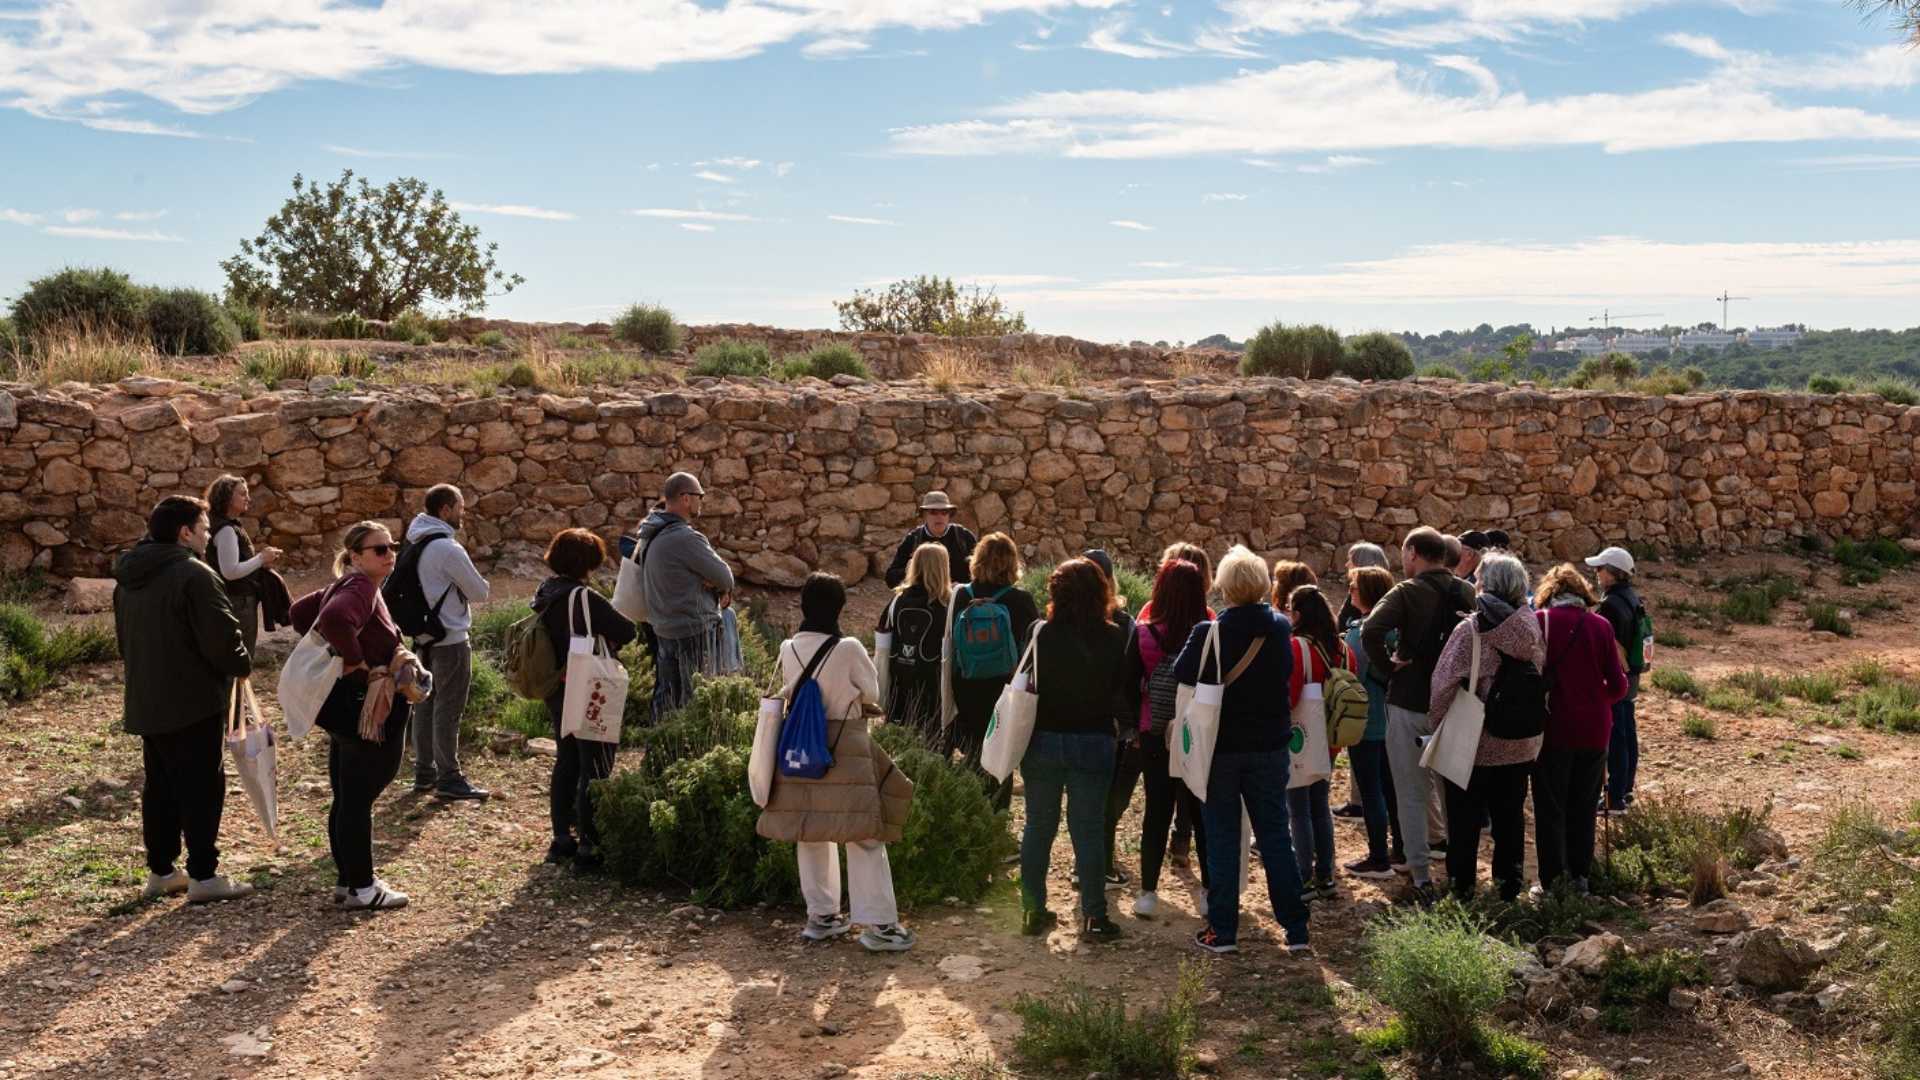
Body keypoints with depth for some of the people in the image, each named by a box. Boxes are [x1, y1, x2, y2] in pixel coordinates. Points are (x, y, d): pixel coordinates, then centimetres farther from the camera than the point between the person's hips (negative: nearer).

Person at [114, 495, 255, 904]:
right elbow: (221, 636, -21)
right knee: (201, 788, -1)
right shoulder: (194, 575, -18)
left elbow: (125, 638, 20)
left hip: (145, 701, 8)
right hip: (194, 701, -8)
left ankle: (160, 870, 21)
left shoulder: (129, 577, 11)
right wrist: (241, 666, -3)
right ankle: (203, 876, 1)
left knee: (160, 786, 15)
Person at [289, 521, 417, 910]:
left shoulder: (348, 585, 13)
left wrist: (331, 648, 17)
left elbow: (301, 611, 24)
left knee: (347, 800, 16)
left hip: (346, 710, 10)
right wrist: (358, 663, -26)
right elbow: (335, 618, -38)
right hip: (360, 708, -10)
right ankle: (361, 889, 7)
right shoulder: (361, 587, -18)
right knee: (358, 800, -2)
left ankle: (347, 881, 26)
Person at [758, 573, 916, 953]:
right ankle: (878, 923, 0)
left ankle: (821, 915, 24)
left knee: (810, 834, 16)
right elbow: (872, 694, -1)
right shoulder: (848, 649, -14)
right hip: (844, 747, -5)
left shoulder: (788, 650, -1)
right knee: (864, 836, 0)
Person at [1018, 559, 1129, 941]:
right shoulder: (1113, 638, -8)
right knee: (1088, 829, 6)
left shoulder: (1043, 634, -9)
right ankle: (1093, 916, 9)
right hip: (1093, 741, 0)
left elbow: (1028, 685, -3)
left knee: (1038, 826, 12)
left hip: (1044, 739, 1)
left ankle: (1033, 910, 19)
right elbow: (1119, 690, 0)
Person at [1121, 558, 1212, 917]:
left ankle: (1148, 892, 12)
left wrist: (1137, 723, 6)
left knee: (1157, 811, 11)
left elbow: (1129, 686, -6)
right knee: (1203, 812, 13)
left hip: (1156, 735, 0)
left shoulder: (1144, 633, -10)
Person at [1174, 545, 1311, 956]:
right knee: (1275, 837, 10)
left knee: (1222, 840, 7)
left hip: (1220, 748, -3)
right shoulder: (1281, 629, -5)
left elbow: (1182, 675, -7)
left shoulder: (1208, 633, -17)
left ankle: (1222, 931, 10)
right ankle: (1296, 930, 13)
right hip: (1269, 748, 3)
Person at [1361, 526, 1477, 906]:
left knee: (1412, 795, 4)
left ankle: (1421, 877, 3)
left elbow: (1370, 631, -27)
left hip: (1409, 702, -4)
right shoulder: (1468, 593, 3)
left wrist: (1388, 662, -12)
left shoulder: (1406, 592, -12)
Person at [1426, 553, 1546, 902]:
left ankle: (1461, 889, 17)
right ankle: (1509, 886, 27)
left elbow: (1443, 686, -18)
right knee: (1510, 817, 17)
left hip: (1473, 744, -4)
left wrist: (1438, 726, -5)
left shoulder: (1470, 630, -17)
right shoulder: (1533, 629, -4)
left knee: (1464, 821, 9)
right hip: (1520, 745, 4)